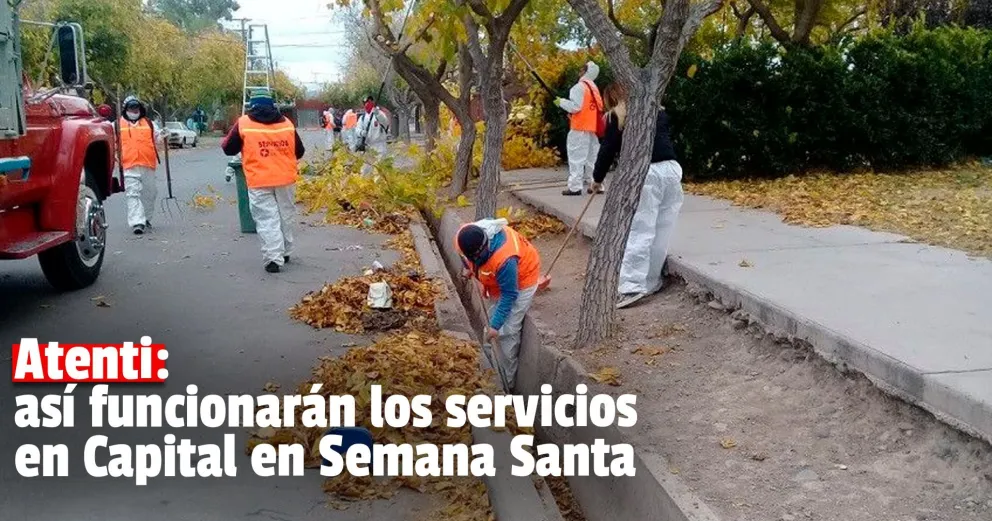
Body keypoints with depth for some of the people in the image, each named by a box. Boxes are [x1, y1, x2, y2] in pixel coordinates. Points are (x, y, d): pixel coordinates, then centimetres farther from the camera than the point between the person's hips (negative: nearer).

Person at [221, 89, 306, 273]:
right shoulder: (286, 123, 6)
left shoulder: (243, 123, -4)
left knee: (267, 220, -2)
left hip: (259, 181, -3)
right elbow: (299, 151, 13)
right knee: (285, 216, 18)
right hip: (285, 179, 3)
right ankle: (285, 252, 30)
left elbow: (228, 149, 5)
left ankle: (274, 258, -9)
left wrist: (226, 141, 27)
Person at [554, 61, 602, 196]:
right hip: (592, 127, 8)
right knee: (591, 156, 13)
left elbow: (575, 106, -18)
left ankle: (575, 187, -9)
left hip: (580, 128, -8)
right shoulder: (594, 87, 15)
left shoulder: (580, 86, -12)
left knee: (576, 156, -7)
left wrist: (561, 102, -3)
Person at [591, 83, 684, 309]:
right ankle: (651, 281, 15)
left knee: (639, 231, -6)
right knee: (663, 231, 9)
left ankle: (632, 286, -11)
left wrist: (597, 177, 21)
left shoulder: (617, 116, 8)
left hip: (645, 172, -5)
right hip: (671, 168, 5)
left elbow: (608, 149, 7)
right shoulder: (659, 111, 23)